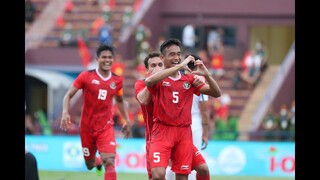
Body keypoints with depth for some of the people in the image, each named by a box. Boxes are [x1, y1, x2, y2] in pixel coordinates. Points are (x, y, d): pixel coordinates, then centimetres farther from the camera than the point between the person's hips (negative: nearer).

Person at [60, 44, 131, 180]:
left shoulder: (117, 80, 1)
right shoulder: (86, 76, -8)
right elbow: (68, 95, -5)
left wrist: (127, 120, 17)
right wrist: (65, 112, -21)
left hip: (106, 127, 0)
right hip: (87, 127, 0)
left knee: (110, 161, -20)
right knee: (90, 165, 15)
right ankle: (98, 162, 53)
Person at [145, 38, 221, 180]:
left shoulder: (189, 79, 11)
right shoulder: (158, 79, -1)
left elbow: (216, 93, 7)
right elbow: (149, 81, -27)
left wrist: (206, 75, -13)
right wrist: (179, 66, -29)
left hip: (184, 133, 4)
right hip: (162, 131, -4)